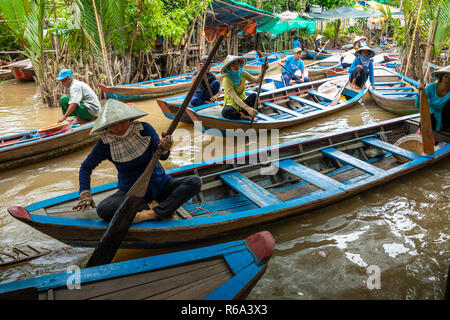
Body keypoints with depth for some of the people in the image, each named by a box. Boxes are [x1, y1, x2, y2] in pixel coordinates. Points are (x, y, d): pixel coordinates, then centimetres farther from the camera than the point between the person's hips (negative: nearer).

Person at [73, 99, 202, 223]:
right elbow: (86, 167, 4)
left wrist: (163, 148, -40)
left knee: (195, 182, -24)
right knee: (103, 210, -30)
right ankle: (153, 206, -25)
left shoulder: (144, 129, -11)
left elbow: (163, 156, -16)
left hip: (160, 185, 1)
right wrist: (85, 193, -7)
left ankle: (153, 213, -33)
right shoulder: (105, 143, -10)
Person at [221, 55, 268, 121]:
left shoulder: (243, 74, -1)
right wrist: (248, 108, -45)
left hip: (242, 102, 5)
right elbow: (234, 97, -32)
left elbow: (257, 80, -12)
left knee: (254, 96, -24)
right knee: (226, 112, -39)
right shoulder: (227, 79, -20)